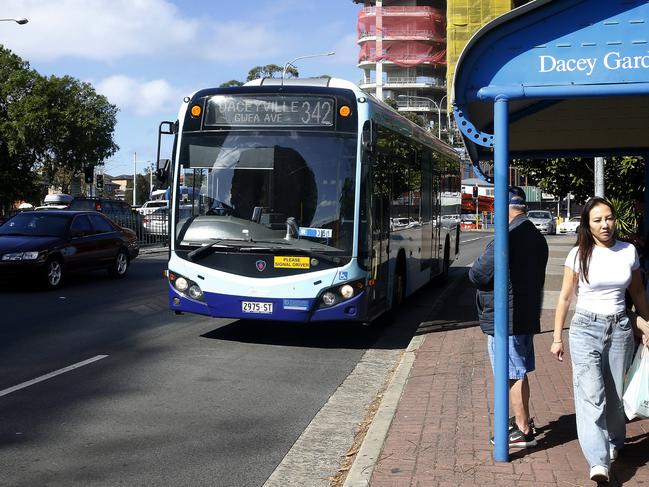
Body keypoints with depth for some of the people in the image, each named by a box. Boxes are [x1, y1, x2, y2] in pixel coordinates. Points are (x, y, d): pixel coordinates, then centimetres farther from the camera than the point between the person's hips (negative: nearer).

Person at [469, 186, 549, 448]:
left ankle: (523, 431, 8)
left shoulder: (508, 238, -22)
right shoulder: (537, 237, 10)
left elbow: (477, 274, -20)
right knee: (520, 372, 20)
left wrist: (475, 272, 2)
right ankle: (523, 419, 33)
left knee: (513, 375, 0)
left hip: (505, 318, -9)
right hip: (528, 315, 9)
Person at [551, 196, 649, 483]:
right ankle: (599, 463, -16)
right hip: (586, 327, -3)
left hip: (620, 328, 3)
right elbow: (565, 297, 1)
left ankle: (613, 444, 35)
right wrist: (557, 338, 2)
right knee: (591, 395, -12)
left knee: (614, 394, 10)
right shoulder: (579, 255, -4)